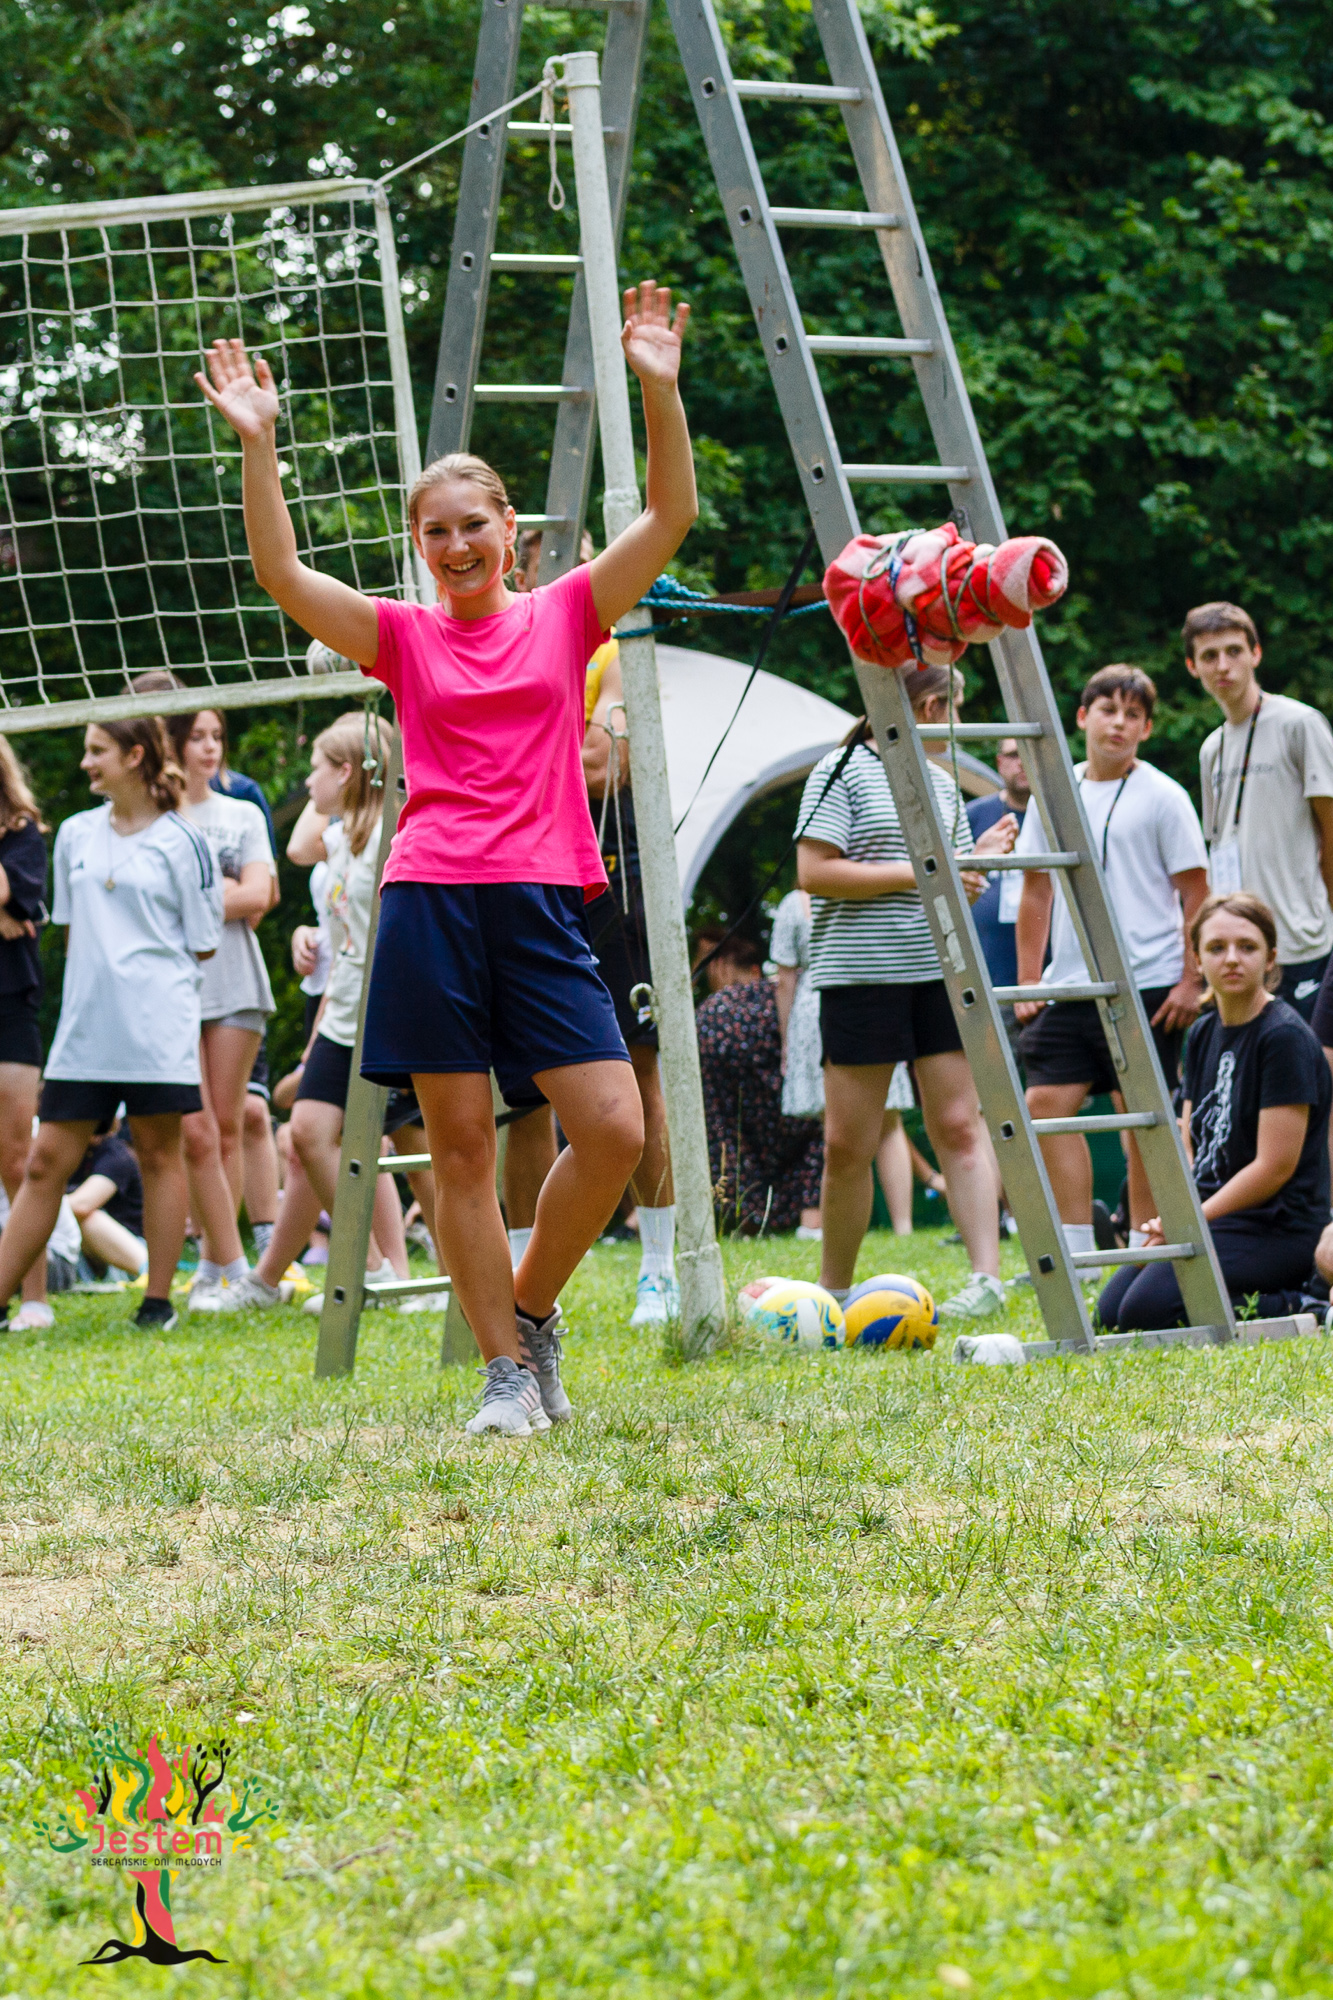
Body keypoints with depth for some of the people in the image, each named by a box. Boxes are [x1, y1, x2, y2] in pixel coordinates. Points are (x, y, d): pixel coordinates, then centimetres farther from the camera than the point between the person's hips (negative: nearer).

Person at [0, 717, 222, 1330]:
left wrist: (142, 963, 5)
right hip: (84, 1026, 4)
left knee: (159, 1152, 2)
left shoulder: (180, 841, -2)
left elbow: (203, 945, 1)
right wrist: (99, 972, 12)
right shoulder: (75, 835, 12)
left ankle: (159, 1299, 10)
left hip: (157, 1023, -4)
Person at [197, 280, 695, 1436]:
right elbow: (281, 573, -2)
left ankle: (532, 1306, 14)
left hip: (543, 903, 0)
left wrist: (660, 391, -10)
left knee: (614, 1130, -10)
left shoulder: (566, 615, 10)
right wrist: (258, 446, -11)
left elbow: (672, 516, 1)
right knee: (460, 1144, -1)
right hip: (431, 899, 0)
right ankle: (508, 1373, 7)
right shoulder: (404, 637, 9)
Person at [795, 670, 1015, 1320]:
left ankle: (986, 1275, -10)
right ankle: (834, 1289, 11)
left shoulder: (942, 783, 17)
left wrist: (978, 859, 1)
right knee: (848, 1144, -1)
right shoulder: (842, 772, -3)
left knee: (959, 1124, -5)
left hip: (940, 973, 5)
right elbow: (813, 872, -12)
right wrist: (914, 875, -14)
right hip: (859, 975, -5)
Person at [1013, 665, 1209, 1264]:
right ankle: (1075, 1249, 1)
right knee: (1046, 1104, -4)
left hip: (1148, 987, -4)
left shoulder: (1163, 798, -1)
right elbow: (1036, 891, 16)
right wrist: (1028, 982, 10)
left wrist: (1191, 980, -8)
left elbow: (1195, 894, -1)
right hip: (1068, 985, 4)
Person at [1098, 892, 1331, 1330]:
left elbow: (1275, 1166, -17)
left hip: (1277, 1229, -9)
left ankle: (1289, 1308, -10)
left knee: (1147, 1310, -25)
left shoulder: (1286, 1038, -13)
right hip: (1211, 1217, 9)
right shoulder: (1203, 1035, 13)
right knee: (1110, 1316, -3)